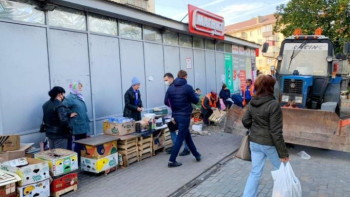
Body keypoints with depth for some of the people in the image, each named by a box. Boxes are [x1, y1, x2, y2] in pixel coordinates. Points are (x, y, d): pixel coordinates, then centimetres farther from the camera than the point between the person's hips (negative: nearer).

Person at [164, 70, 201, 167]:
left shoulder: (170, 88, 1)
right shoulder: (188, 87, -13)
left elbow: (166, 102, 2)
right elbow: (195, 101, -6)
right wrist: (191, 98, 17)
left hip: (175, 115, 6)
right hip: (185, 115, -6)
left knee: (187, 136, 19)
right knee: (180, 138, 0)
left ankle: (196, 155, 31)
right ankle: (172, 160, 2)